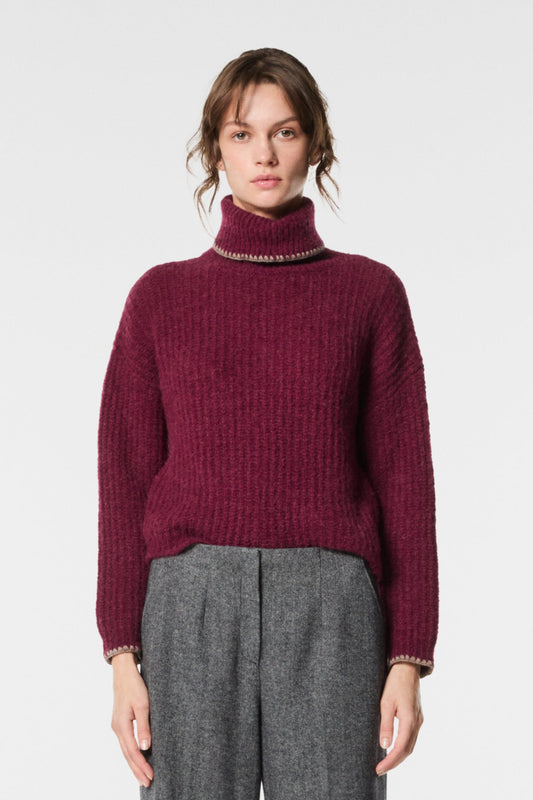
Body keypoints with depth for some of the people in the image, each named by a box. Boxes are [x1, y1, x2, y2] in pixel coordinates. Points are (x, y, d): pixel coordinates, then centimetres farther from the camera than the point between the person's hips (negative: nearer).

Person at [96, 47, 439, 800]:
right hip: (193, 607, 1)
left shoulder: (371, 292, 7)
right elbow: (127, 480, 7)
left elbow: (404, 478, 5)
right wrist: (123, 654, 0)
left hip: (329, 613, 0)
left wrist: (409, 658, -1)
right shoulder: (160, 297, 9)